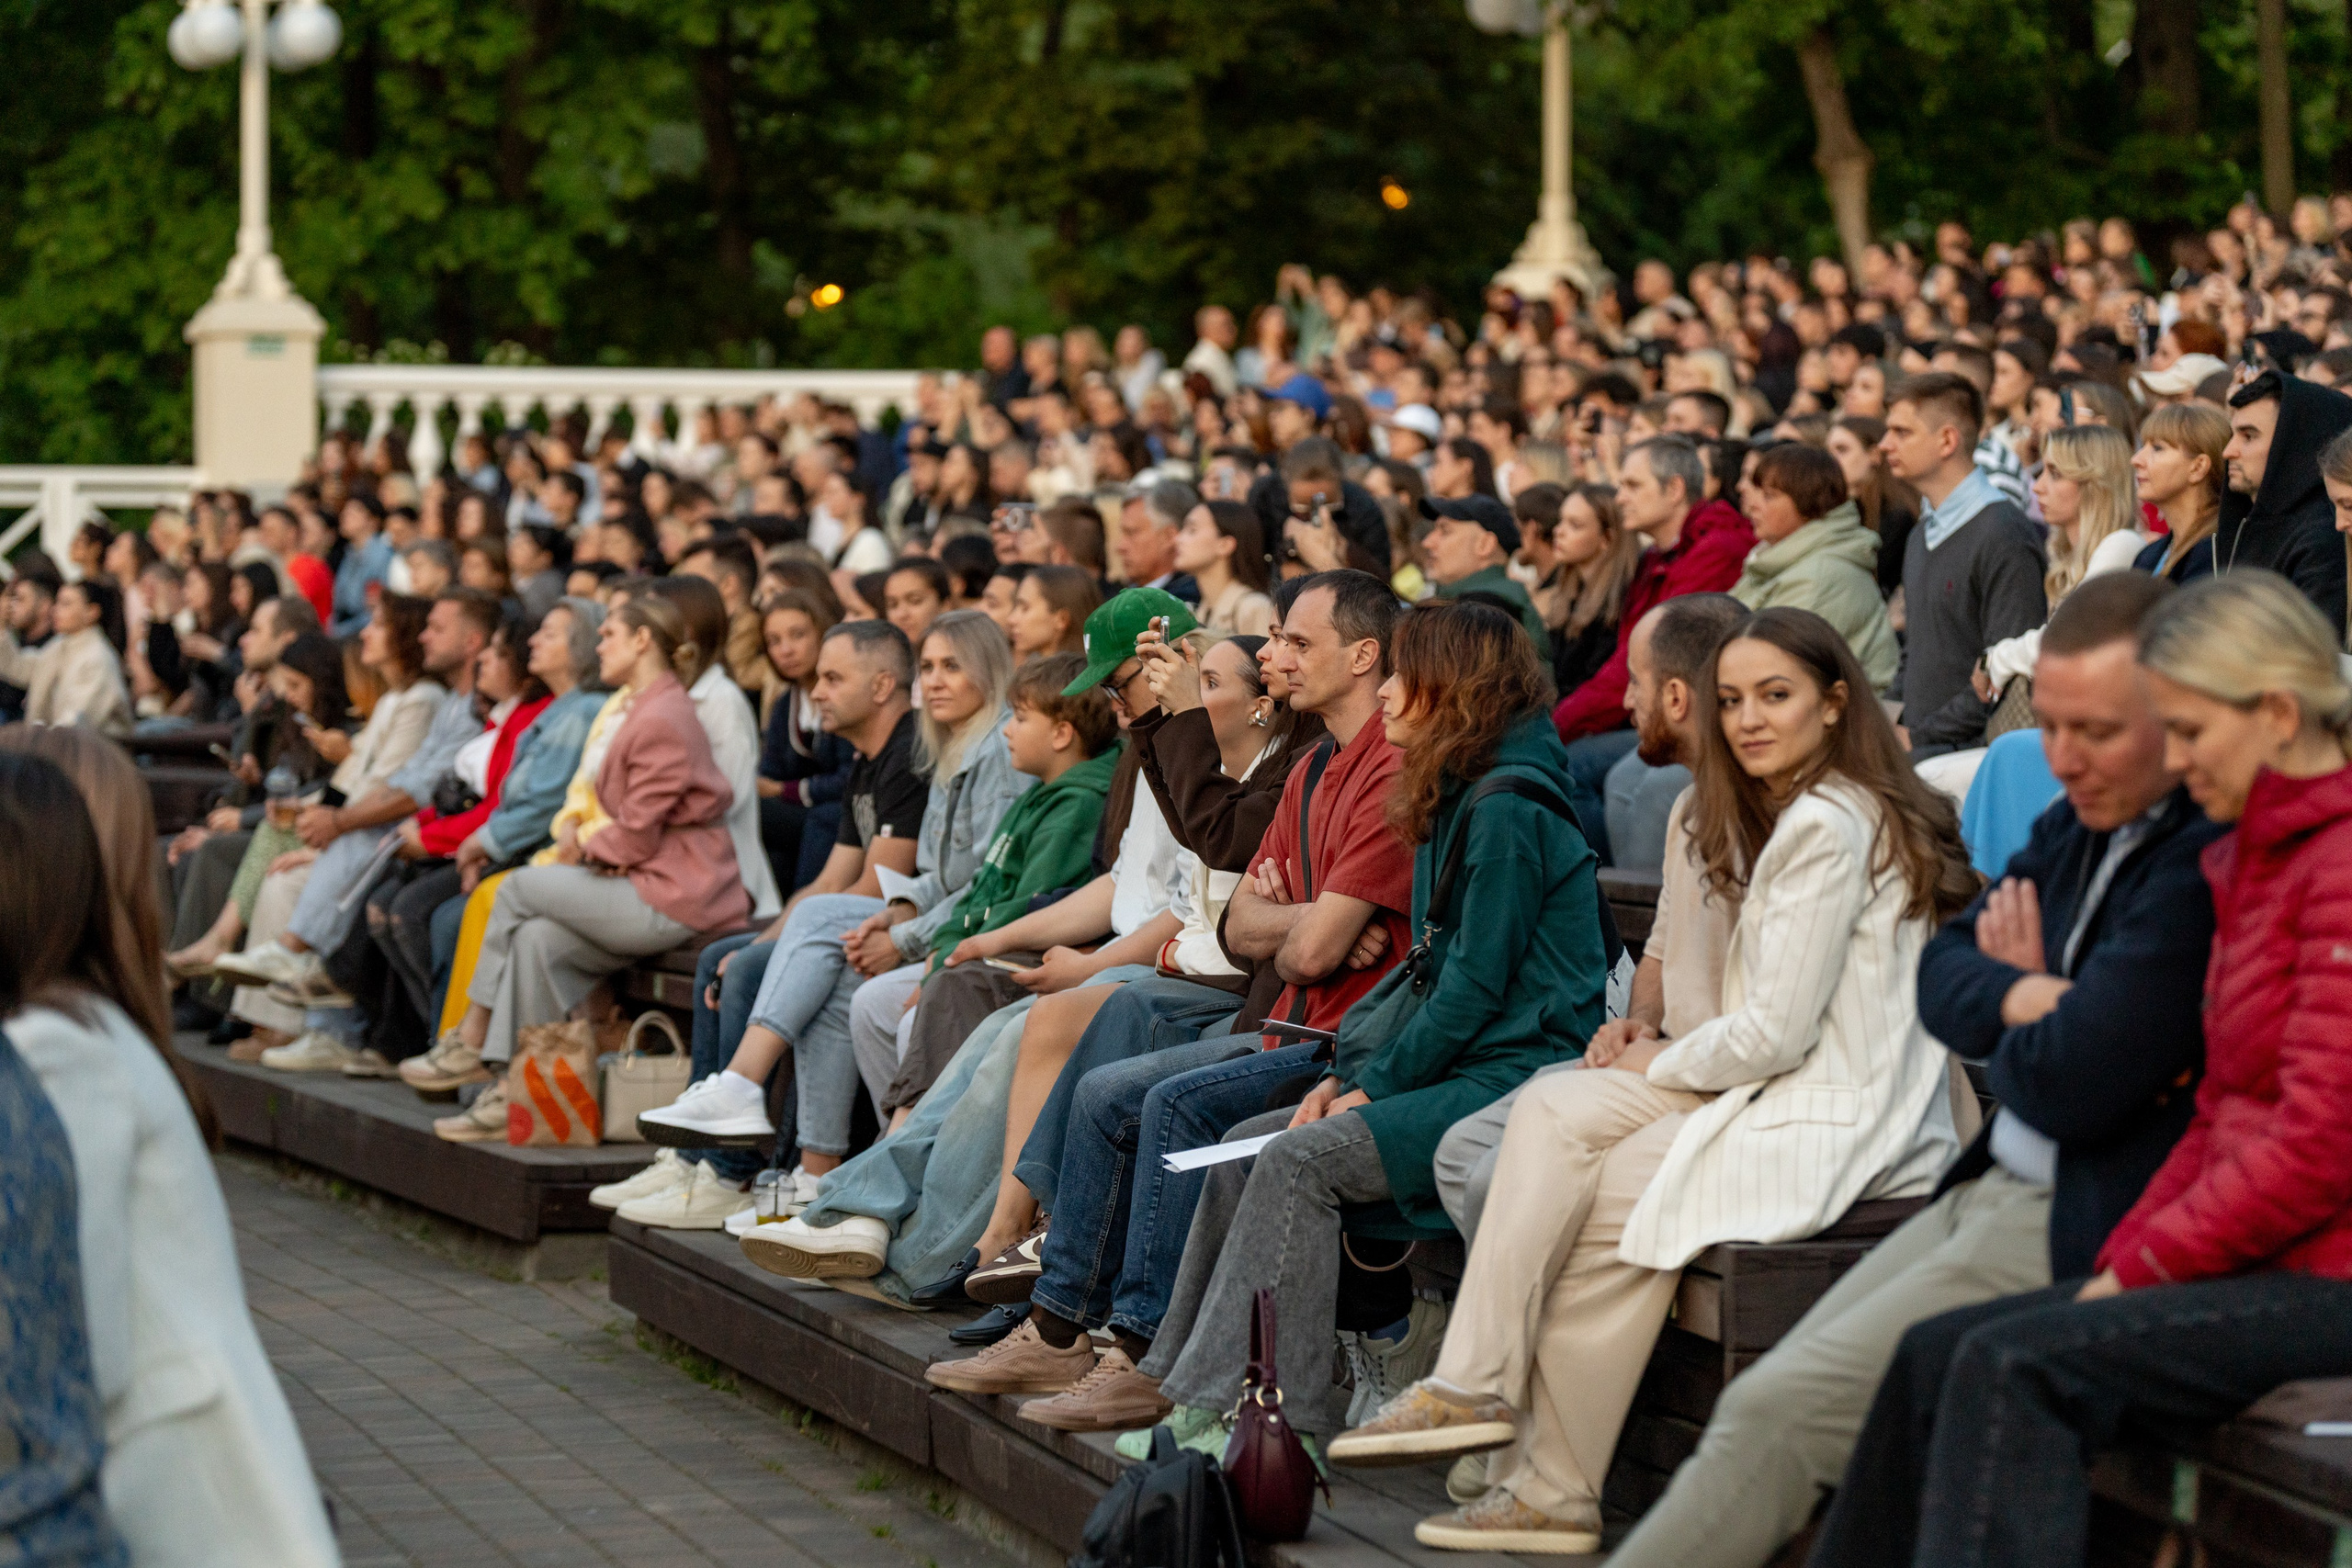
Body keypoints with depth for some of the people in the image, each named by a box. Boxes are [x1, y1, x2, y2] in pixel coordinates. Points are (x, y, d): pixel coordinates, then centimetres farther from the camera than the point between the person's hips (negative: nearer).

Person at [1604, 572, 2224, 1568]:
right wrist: (2026, 999, -8)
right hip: (1992, 1191, 10)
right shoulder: (2085, 820, 12)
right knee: (1771, 1405, 3)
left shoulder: (2208, 860, -21)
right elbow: (1943, 974, 15)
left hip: (2083, 1238, -10)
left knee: (1778, 1412, -13)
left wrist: (2009, 1016, 1)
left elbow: (2070, 1087, -23)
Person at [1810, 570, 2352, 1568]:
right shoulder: (2249, 860, 17)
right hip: (2256, 1255, 9)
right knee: (1938, 1355, -1)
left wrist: (2145, 1268, -12)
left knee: (2020, 1366, -23)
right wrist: (2122, 1258, 5)